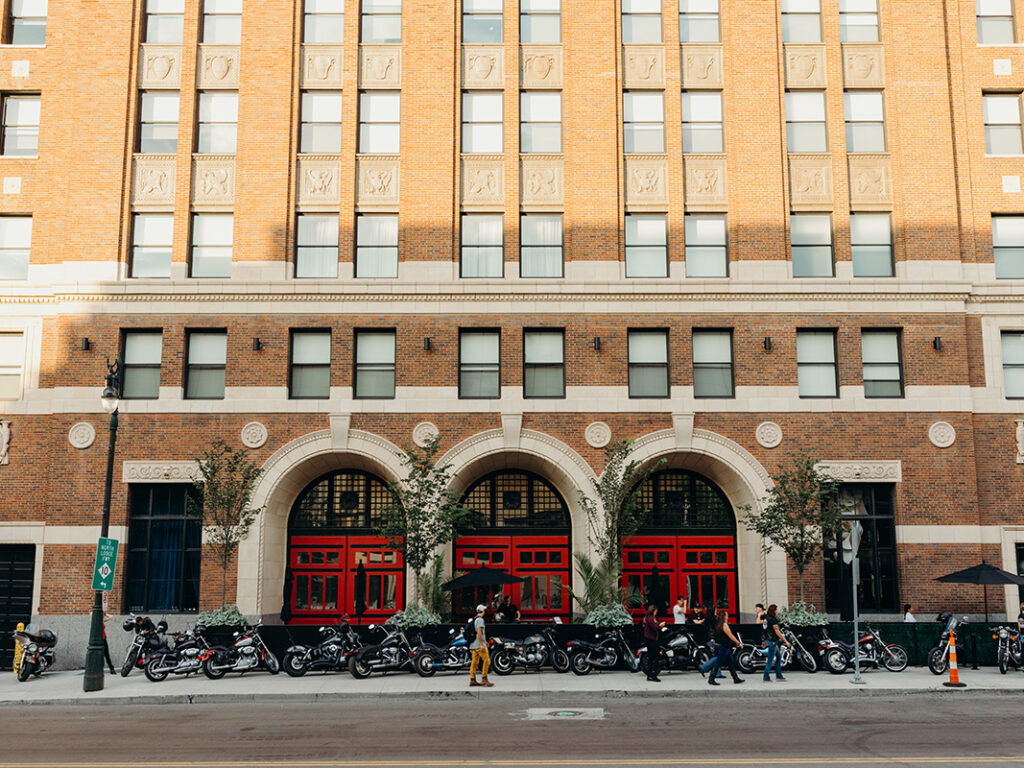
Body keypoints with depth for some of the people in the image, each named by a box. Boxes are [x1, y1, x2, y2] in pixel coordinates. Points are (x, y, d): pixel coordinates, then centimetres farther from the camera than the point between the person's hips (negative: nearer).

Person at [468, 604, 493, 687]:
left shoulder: (474, 620, 17)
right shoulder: (480, 620, -13)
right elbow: (479, 633, -21)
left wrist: (484, 641, 28)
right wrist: (482, 645, -22)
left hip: (474, 645, 10)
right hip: (479, 645, -10)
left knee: (474, 662, 9)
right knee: (487, 661, -8)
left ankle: (472, 680, 9)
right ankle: (484, 679, -10)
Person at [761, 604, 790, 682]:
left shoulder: (766, 618, 9)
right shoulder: (773, 620, -18)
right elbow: (777, 632, -19)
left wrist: (764, 641, 24)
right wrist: (786, 641, -14)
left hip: (767, 640, 10)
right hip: (772, 641, -10)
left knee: (779, 657, 17)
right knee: (770, 660, -2)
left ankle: (779, 676, 19)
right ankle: (766, 678, 2)